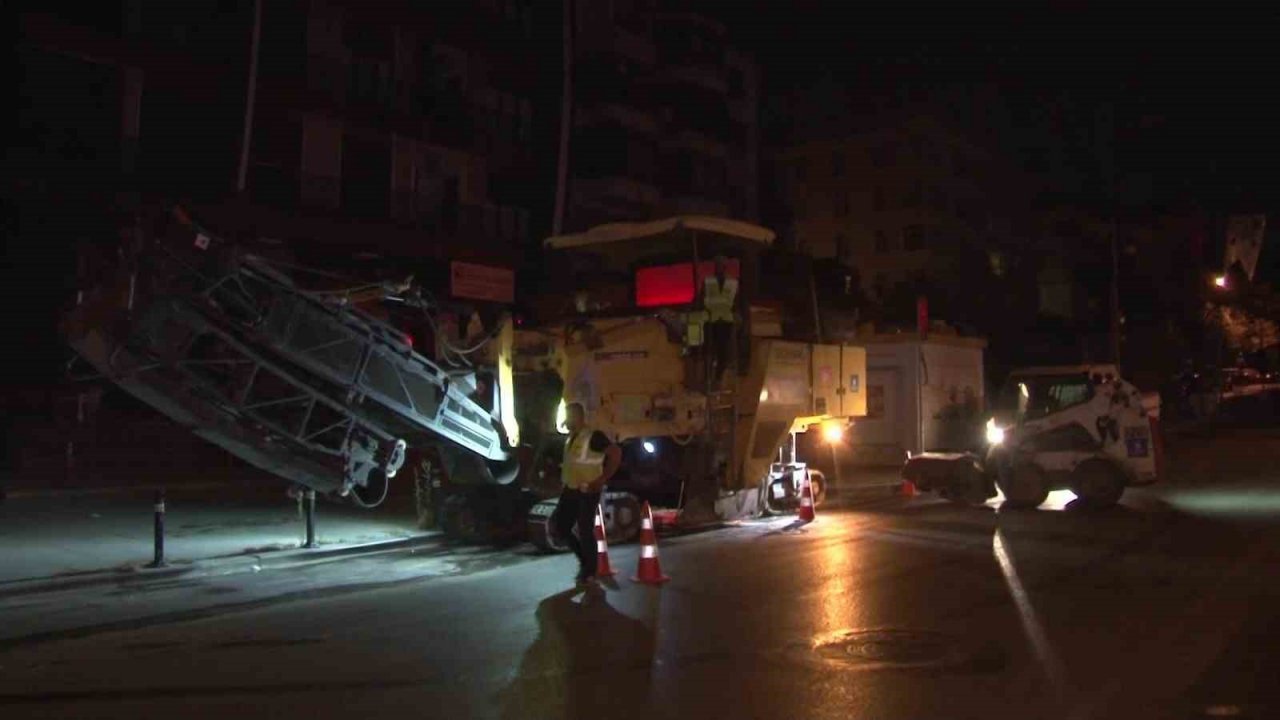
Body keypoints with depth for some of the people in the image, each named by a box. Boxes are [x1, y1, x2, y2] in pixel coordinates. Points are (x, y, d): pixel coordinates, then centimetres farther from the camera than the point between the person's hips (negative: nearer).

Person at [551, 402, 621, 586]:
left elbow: (616, 453, -20)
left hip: (587, 491, -9)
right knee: (558, 524, 8)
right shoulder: (570, 439, 13)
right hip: (570, 490, 9)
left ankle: (589, 573, 10)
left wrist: (603, 479, -20)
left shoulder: (594, 436, -13)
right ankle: (583, 558, 24)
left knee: (585, 531, -3)